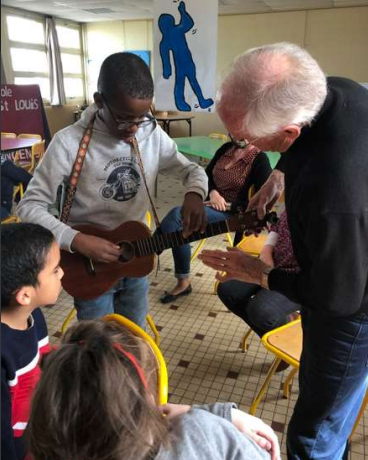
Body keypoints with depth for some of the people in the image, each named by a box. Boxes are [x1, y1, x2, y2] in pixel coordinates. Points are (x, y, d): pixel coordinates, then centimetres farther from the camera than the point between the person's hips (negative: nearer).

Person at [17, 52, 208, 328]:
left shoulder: (153, 134, -7)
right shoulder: (70, 142, -19)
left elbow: (192, 169, 4)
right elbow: (30, 206, -15)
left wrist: (194, 194, -19)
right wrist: (77, 241, -28)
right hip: (90, 267, -4)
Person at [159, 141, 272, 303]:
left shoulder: (260, 160, -8)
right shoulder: (226, 148, 11)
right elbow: (206, 175, 16)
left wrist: (227, 205, -18)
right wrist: (212, 192, -6)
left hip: (232, 213, -6)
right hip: (210, 202, 6)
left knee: (176, 215, -27)